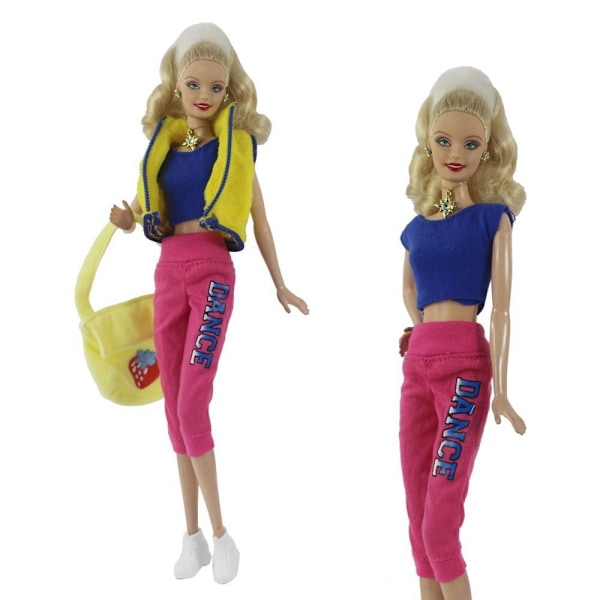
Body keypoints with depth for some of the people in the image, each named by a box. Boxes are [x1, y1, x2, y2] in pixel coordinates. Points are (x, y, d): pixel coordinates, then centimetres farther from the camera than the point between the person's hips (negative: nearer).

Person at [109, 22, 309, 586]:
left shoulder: (234, 143, 0)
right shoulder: (163, 143, 11)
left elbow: (258, 217, 6)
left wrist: (280, 285, 12)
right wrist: (127, 219, -6)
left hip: (212, 271, -5)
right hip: (168, 270, 5)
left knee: (192, 402, -14)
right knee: (175, 404, 6)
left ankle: (221, 534, -2)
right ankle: (194, 532, 16)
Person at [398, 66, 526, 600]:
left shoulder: (493, 217, -1)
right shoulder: (419, 224, 13)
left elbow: (501, 309, -6)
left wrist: (500, 389, -10)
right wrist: (426, 329, 14)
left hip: (465, 362, -6)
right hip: (418, 361, 6)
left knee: (440, 524, -9)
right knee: (418, 516, 9)